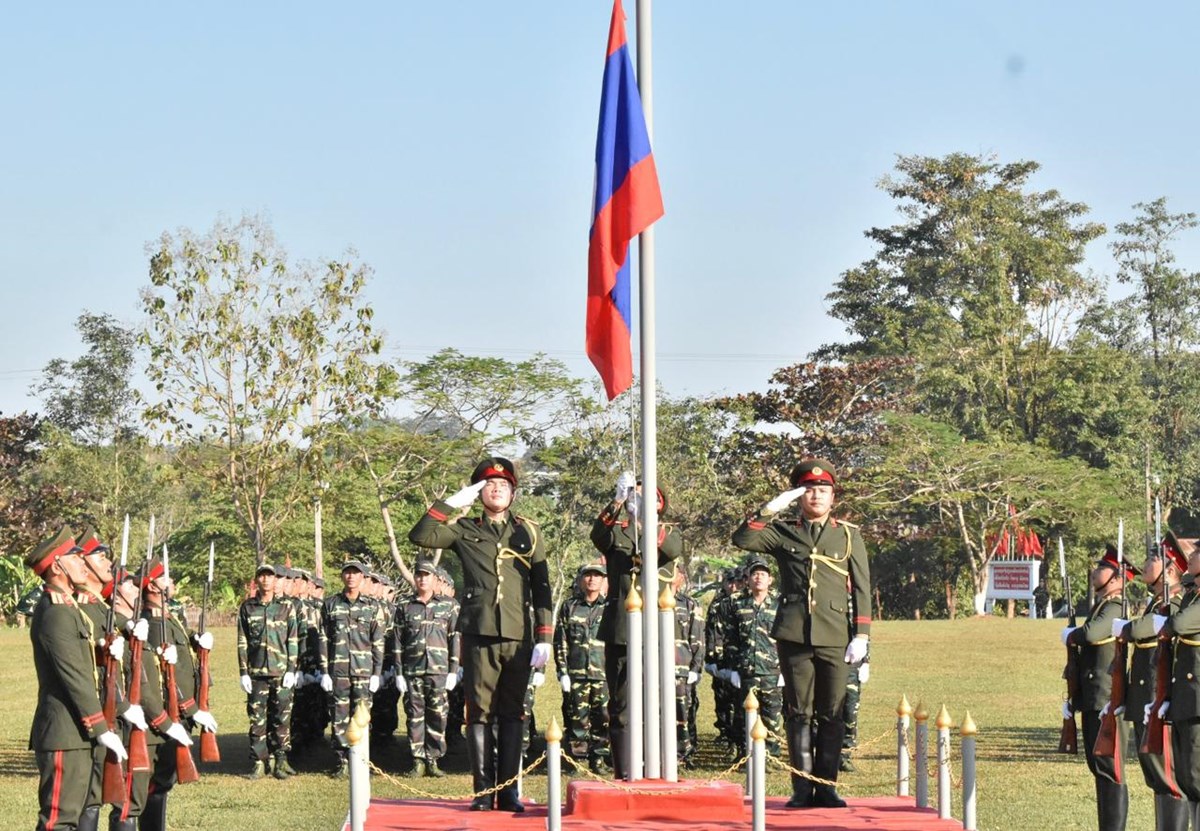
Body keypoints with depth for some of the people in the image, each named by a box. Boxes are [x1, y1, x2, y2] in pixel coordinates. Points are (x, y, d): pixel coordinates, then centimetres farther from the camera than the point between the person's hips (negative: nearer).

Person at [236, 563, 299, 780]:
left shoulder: (287, 606, 5)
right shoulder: (247, 607, 8)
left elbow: (293, 640, 3)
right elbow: (242, 642, 7)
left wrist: (291, 670, -4)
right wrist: (244, 672, 1)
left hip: (282, 672, -1)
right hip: (256, 672, 1)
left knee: (282, 718, 1)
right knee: (257, 719, 1)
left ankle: (281, 761, 8)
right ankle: (258, 762, 6)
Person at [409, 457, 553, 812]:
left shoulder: (529, 532, 12)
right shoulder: (465, 530, 10)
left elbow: (541, 587, 9)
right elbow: (420, 536, -4)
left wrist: (544, 638, 2)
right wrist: (452, 503, -5)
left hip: (519, 637, 1)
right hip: (479, 635, -1)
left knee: (512, 714, 5)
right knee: (480, 713, 0)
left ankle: (508, 792, 8)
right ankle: (483, 791, 3)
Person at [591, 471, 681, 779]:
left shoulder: (665, 535, 10)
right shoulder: (616, 534, 11)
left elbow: (675, 548, -14)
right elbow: (598, 534, -13)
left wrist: (648, 522, -32)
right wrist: (617, 503, -30)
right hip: (620, 632, 1)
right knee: (620, 707, 2)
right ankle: (623, 777, 6)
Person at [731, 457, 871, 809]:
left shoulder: (849, 535, 10)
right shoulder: (784, 532, 9)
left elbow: (862, 588, 8)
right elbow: (742, 539, -5)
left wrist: (861, 635, 0)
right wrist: (771, 508, -13)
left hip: (835, 635, 1)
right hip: (794, 635, -1)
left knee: (832, 714, 3)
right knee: (799, 713, 2)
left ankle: (826, 788, 9)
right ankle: (802, 789, 5)